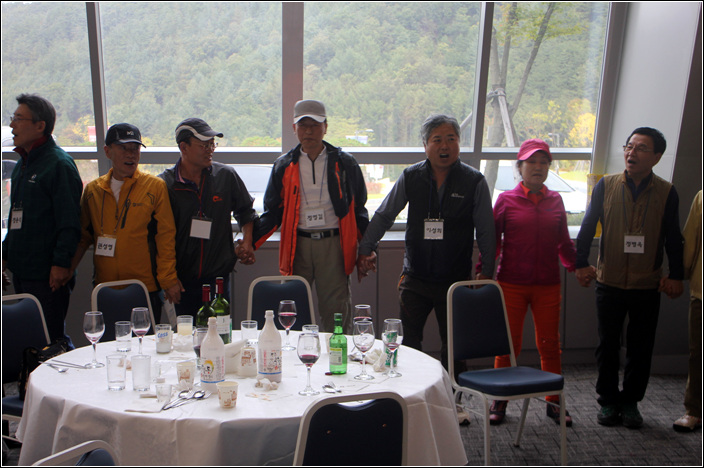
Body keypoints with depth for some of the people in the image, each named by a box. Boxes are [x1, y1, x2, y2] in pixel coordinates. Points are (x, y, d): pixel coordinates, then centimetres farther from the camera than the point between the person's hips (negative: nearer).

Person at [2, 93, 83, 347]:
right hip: (21, 270, 9)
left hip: (47, 276, -9)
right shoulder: (22, 164, 16)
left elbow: (70, 221, -17)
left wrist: (62, 262, -21)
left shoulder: (59, 164, -13)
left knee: (52, 340, -3)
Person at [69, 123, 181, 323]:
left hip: (146, 289, -3)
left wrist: (168, 280, -6)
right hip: (105, 291, 3)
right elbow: (83, 237, 17)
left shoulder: (155, 186, -2)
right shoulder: (93, 190, 9)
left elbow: (166, 237, -3)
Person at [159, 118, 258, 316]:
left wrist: (247, 242, 5)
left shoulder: (226, 176, 2)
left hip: (218, 276, 1)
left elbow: (245, 210, 18)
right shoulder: (164, 184, -4)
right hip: (182, 279, -1)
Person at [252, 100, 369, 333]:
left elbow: (358, 209, 11)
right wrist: (249, 242, -2)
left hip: (333, 245, -1)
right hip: (297, 245, 1)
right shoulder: (284, 166, 9)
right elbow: (272, 212, 12)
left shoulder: (344, 163, 6)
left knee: (336, 312, 2)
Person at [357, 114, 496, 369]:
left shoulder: (474, 181, -3)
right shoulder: (410, 177, 2)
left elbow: (486, 230, 3)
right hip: (415, 278, 2)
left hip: (456, 280, -1)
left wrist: (486, 271, 1)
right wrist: (366, 249, 4)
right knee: (408, 342, 5)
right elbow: (383, 216, 10)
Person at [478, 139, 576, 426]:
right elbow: (492, 240, 1)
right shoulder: (506, 200, 0)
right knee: (508, 343, 4)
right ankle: (500, 400, 20)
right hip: (511, 284, -2)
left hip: (548, 285, 2)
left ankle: (554, 401, 23)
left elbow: (564, 243, 16)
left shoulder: (555, 200, 8)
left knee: (550, 343, 8)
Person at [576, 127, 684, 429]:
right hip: (609, 282, 0)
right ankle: (608, 401, 23)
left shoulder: (666, 192, 0)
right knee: (608, 345, 9)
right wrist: (581, 263, -1)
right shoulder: (606, 185, 0)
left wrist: (676, 275, 2)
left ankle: (630, 402, 25)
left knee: (640, 348, 9)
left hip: (647, 285, 0)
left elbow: (673, 238, 5)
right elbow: (588, 226, 4)